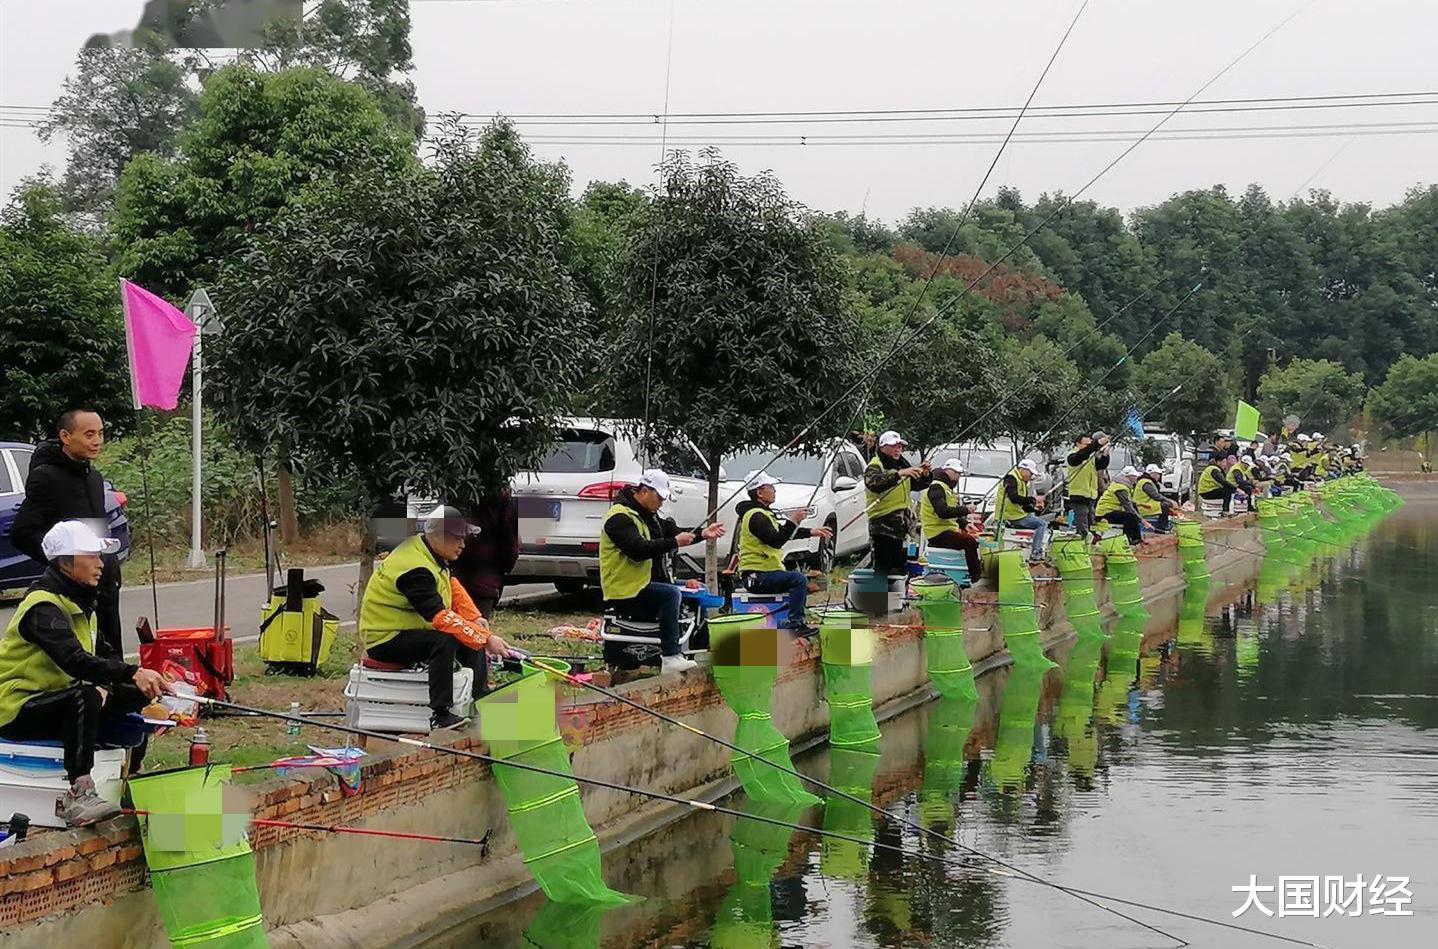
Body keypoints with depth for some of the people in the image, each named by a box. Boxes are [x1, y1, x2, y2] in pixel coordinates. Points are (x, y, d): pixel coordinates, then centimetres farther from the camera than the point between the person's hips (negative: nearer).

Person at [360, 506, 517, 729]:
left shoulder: (426, 550, 2)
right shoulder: (415, 569, -29)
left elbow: (452, 585, 16)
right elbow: (440, 616, -35)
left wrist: (474, 618, 1)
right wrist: (486, 639, -35)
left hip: (410, 627, 10)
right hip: (385, 639, -10)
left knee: (471, 635, 7)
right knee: (444, 642, -33)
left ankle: (481, 698, 17)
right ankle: (440, 715, -31)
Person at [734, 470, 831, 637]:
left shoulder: (761, 513, 19)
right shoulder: (756, 516, -16)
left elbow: (783, 533, 24)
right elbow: (776, 541, -26)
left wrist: (812, 532, 16)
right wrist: (793, 520, -21)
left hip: (763, 571, 11)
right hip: (757, 576, -11)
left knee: (801, 577, 23)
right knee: (798, 579, -25)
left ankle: (797, 622, 23)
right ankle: (793, 625, -24)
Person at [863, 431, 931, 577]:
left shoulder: (902, 465, 18)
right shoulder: (875, 466, -9)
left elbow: (917, 485, 20)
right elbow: (874, 483, -31)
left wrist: (926, 475, -3)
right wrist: (899, 474, -40)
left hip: (901, 526, 8)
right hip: (883, 526, -8)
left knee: (900, 566, 14)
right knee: (883, 569, -11)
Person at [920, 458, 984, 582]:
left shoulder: (947, 488, 24)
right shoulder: (936, 487, -10)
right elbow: (943, 512, -25)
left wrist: (965, 524, 11)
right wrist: (965, 510, -21)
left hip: (949, 530, 10)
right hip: (937, 533, -10)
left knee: (978, 538, 5)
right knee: (970, 541, -23)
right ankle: (976, 577, -23)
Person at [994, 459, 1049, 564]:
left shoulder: (1022, 482, 23)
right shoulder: (1011, 479, -10)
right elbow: (1014, 498, -25)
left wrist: (1034, 508, 6)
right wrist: (1033, 499, -21)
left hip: (1017, 514, 10)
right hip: (1012, 517, -10)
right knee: (1042, 524, -15)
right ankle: (1035, 555, -21)